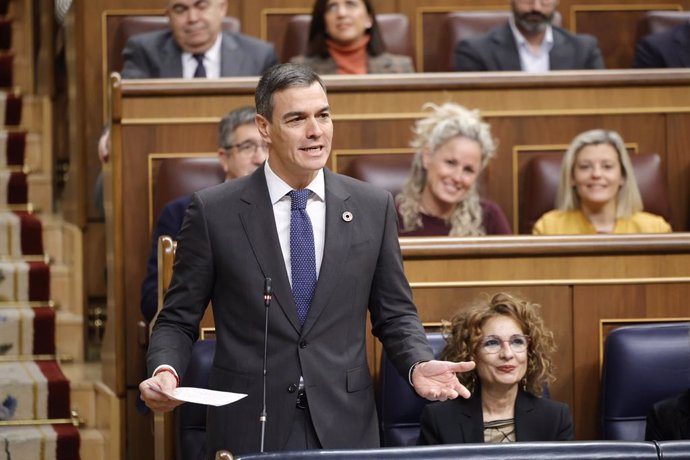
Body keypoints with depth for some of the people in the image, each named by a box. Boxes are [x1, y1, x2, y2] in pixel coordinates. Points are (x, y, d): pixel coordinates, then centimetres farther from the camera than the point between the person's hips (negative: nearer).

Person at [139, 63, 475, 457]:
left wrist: (419, 364, -9)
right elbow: (178, 319, 2)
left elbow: (394, 313, 10)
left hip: (345, 426, 2)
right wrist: (165, 371, -17)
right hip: (250, 428, -2)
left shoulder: (374, 207, 5)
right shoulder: (214, 211, -1)